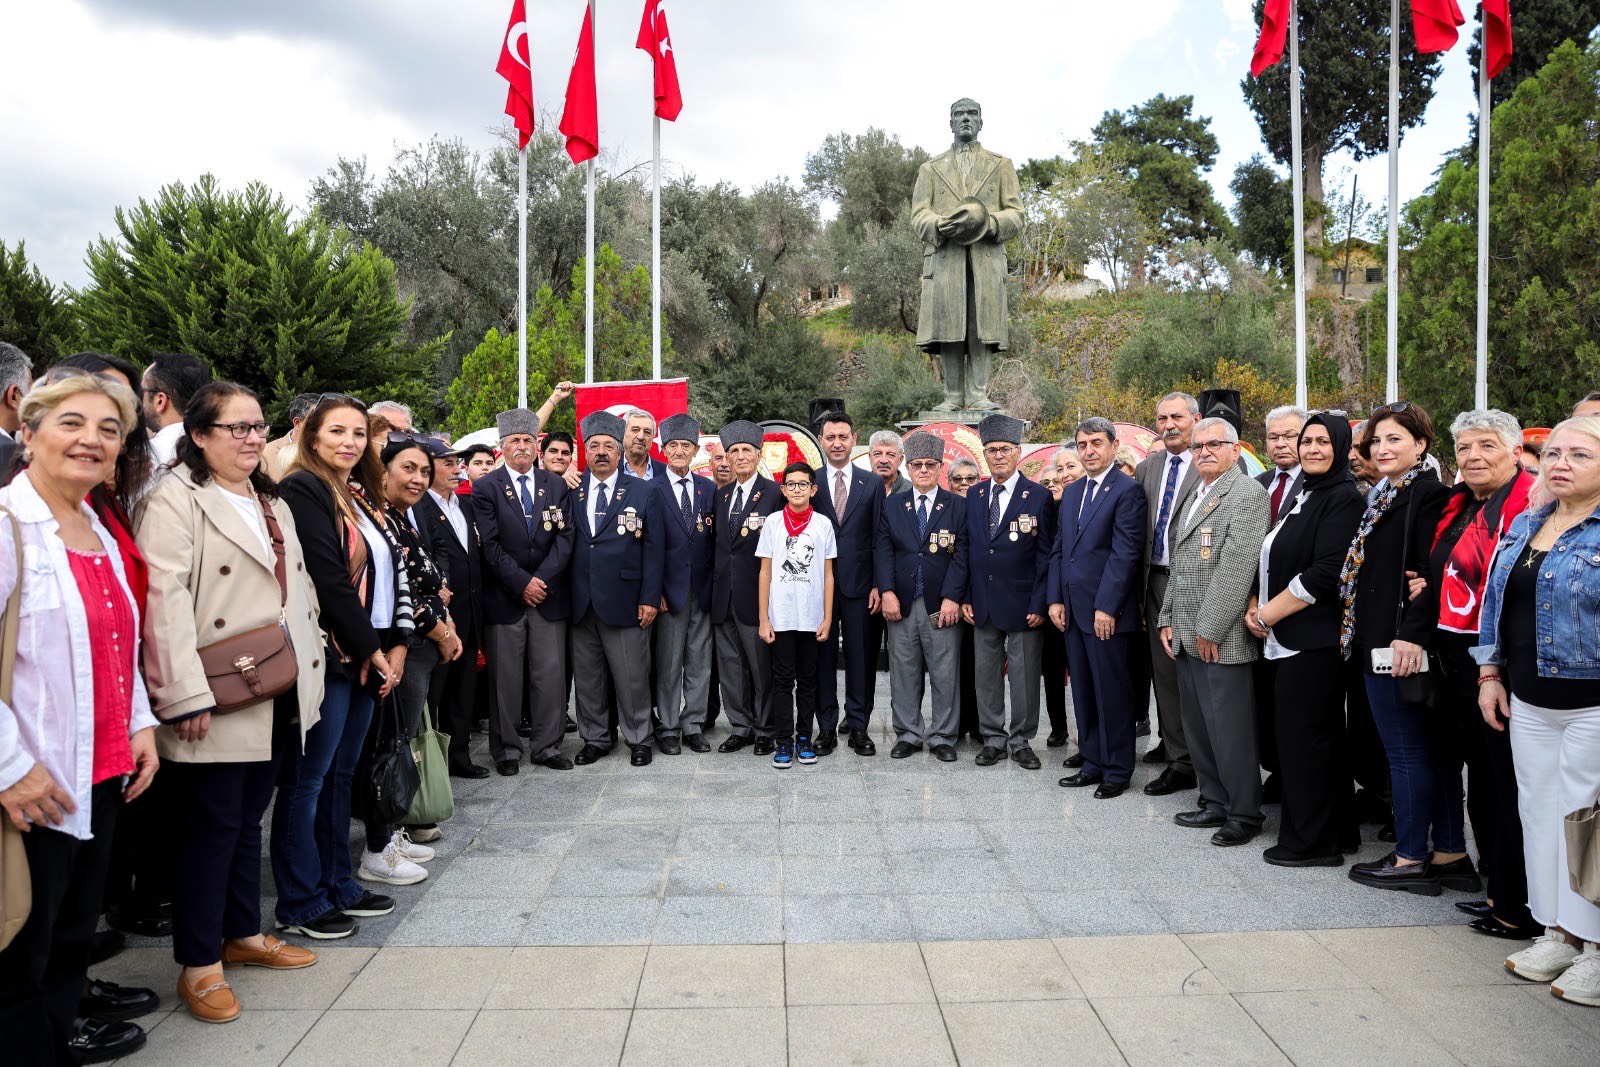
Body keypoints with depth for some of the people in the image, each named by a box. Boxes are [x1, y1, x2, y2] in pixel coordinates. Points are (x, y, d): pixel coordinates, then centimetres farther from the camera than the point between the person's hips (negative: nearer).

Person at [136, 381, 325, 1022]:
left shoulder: (271, 503, 17)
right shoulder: (175, 500, -9)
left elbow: (299, 591, 19)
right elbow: (165, 603, -18)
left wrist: (309, 675, 13)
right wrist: (187, 698, -22)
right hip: (218, 704, -7)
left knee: (248, 819, 17)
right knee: (213, 826, 0)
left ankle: (244, 935, 30)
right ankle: (198, 965, 14)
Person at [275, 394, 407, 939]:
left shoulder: (359, 496, 16)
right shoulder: (303, 491, -10)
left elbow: (388, 574, 14)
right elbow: (327, 580, -16)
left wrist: (393, 644, 4)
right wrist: (369, 647, -12)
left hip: (368, 657, 8)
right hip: (327, 656, -8)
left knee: (342, 773, 15)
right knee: (307, 780, 1)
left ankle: (338, 884, 25)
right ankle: (300, 904, 11)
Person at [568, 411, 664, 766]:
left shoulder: (644, 493, 2)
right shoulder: (571, 491, 8)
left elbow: (654, 549, -1)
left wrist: (650, 598, -7)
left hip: (624, 601, -3)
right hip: (580, 603, 3)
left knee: (632, 678, 4)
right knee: (586, 677, 11)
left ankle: (639, 740, 18)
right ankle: (594, 739, 25)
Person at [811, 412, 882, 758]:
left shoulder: (872, 484, 6)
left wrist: (878, 585, -2)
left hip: (859, 584, 1)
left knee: (861, 658, 5)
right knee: (822, 657, 6)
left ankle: (858, 726, 16)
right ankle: (826, 726, 16)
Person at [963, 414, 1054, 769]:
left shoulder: (1039, 496, -4)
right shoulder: (974, 495, 8)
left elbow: (1045, 554, -5)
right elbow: (967, 549, 10)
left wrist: (1039, 603, -11)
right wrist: (966, 598, 4)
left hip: (1022, 603, -4)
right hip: (983, 603, 4)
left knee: (1024, 676, 5)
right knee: (986, 674, 10)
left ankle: (1022, 741, 19)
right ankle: (993, 739, 22)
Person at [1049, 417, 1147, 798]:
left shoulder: (1127, 490, -9)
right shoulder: (1071, 492, 15)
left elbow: (1125, 553, -15)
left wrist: (1106, 607, -18)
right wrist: (1055, 599, 7)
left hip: (1107, 612, -7)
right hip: (1073, 610, 7)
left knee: (1113, 693, 2)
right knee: (1083, 692, 13)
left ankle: (1117, 771, 14)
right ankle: (1093, 763, 24)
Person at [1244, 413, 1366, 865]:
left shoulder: (1344, 498, -11)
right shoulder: (1297, 498, 16)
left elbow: (1325, 573, -19)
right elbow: (1272, 563, 18)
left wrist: (1268, 613, -13)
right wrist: (1255, 607, 2)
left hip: (1313, 641, -9)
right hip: (1283, 640, 9)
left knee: (1302, 739, -2)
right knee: (1322, 739, 15)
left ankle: (1311, 842, 10)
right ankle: (1339, 830, 27)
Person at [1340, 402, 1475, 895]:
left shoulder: (1428, 493, -11)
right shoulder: (1385, 496, 17)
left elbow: (1431, 575, -19)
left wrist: (1411, 636, -24)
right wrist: (1361, 633, 17)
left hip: (1402, 645, -10)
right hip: (1377, 641, 10)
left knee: (1407, 752, -1)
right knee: (1430, 750, 14)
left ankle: (1411, 859, 9)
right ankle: (1450, 853, 22)